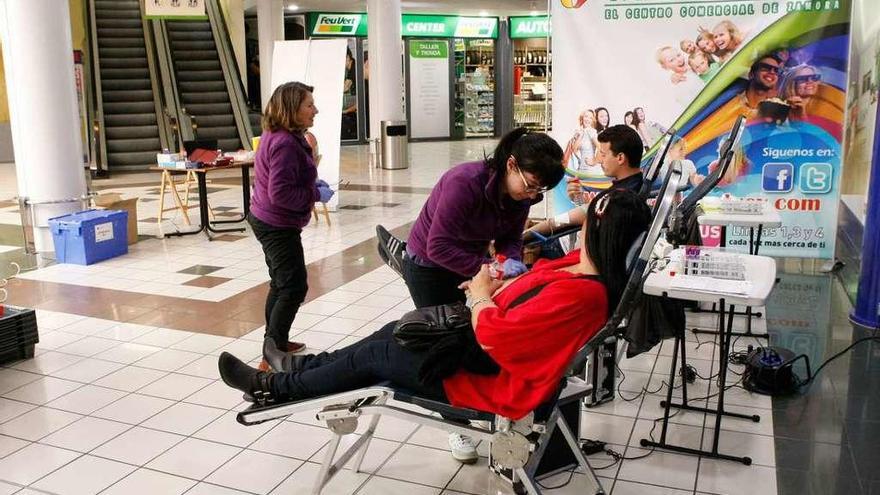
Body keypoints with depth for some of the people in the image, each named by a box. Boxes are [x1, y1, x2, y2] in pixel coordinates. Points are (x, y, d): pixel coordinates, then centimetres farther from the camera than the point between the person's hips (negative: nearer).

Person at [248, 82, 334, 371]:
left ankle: (276, 343, 33)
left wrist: (312, 183, 6)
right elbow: (281, 194, -29)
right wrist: (316, 194, -19)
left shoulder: (278, 137, 8)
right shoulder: (285, 144, -25)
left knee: (281, 284, 20)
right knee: (294, 288, -6)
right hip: (279, 226, -11)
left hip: (267, 221, 11)